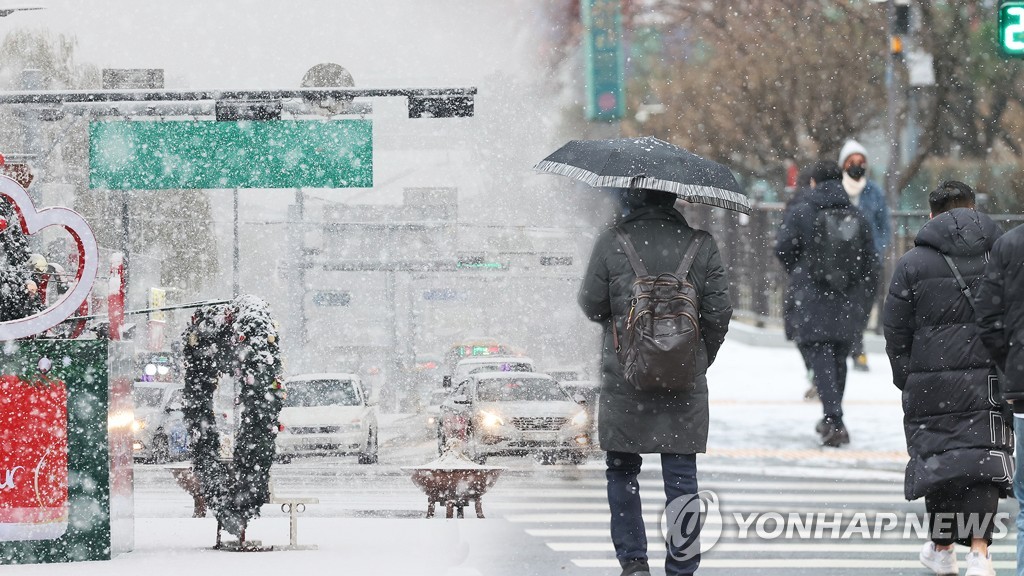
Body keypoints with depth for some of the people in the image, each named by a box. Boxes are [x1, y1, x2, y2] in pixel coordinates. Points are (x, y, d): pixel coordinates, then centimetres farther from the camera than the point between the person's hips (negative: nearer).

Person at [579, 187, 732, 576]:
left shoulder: (611, 243, -6)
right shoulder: (701, 245, -2)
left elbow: (591, 306, 0)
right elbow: (719, 313, 0)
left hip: (624, 380, -1)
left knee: (622, 471, 13)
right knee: (681, 476, 6)